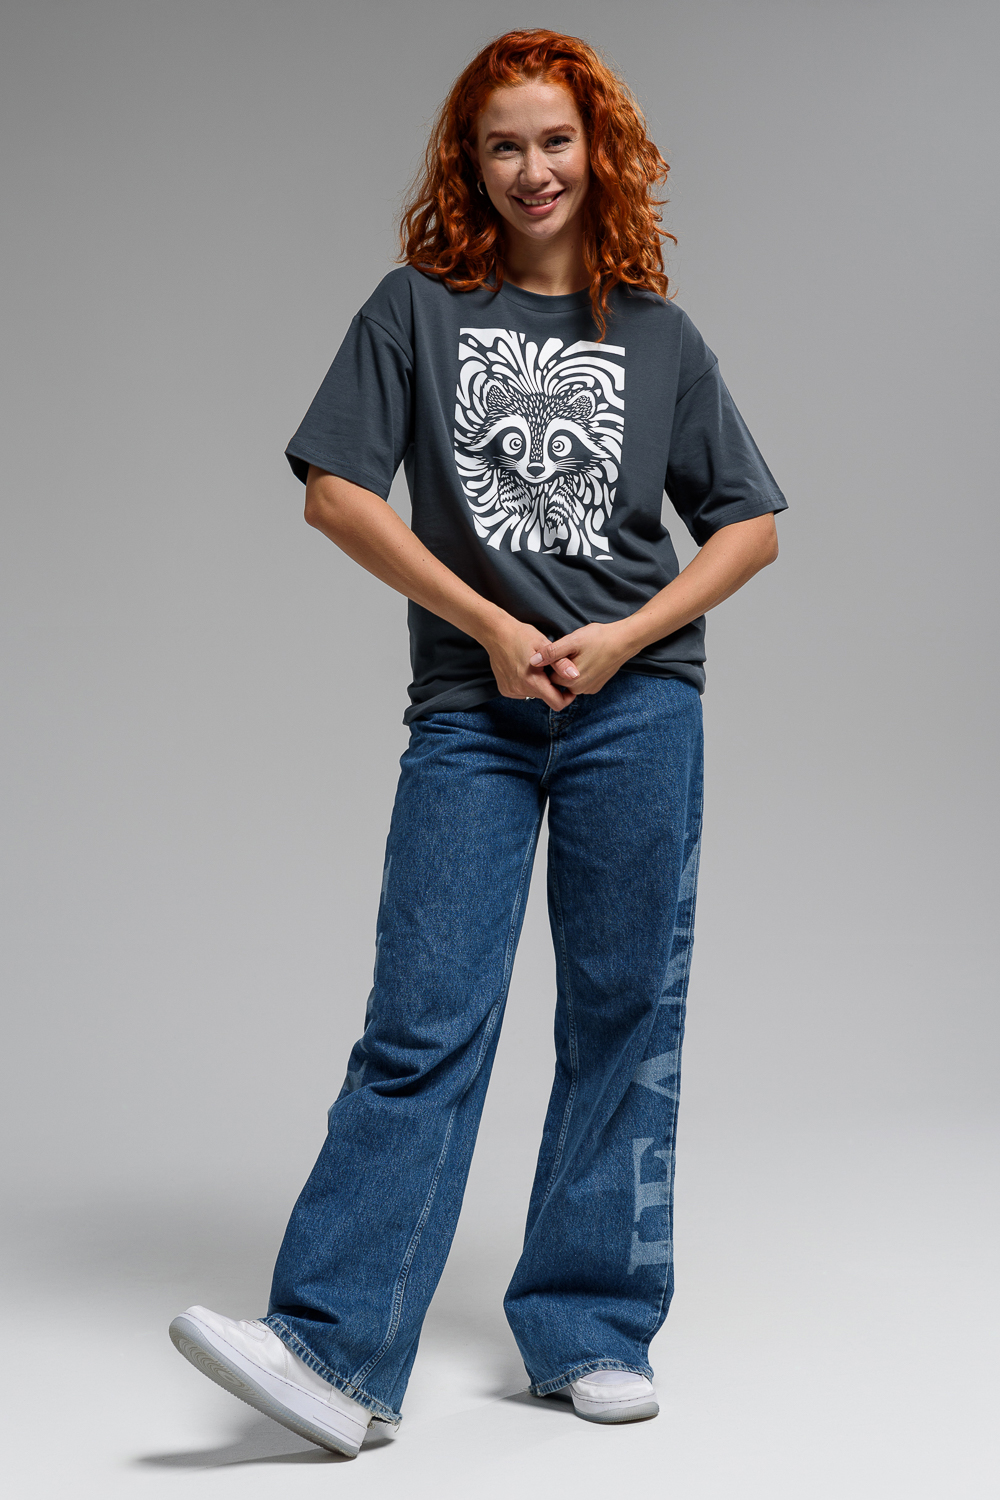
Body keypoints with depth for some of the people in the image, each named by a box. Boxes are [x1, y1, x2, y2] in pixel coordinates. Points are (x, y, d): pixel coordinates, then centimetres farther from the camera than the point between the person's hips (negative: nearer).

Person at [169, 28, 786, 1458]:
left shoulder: (659, 336, 10)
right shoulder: (419, 306, 6)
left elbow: (751, 523, 11)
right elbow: (335, 490, 0)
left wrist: (627, 637, -5)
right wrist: (492, 627, -6)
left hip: (636, 704, 2)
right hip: (470, 711, -1)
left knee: (626, 1016, 4)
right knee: (423, 1024, -7)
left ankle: (591, 1332, 14)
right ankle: (334, 1354, -8)